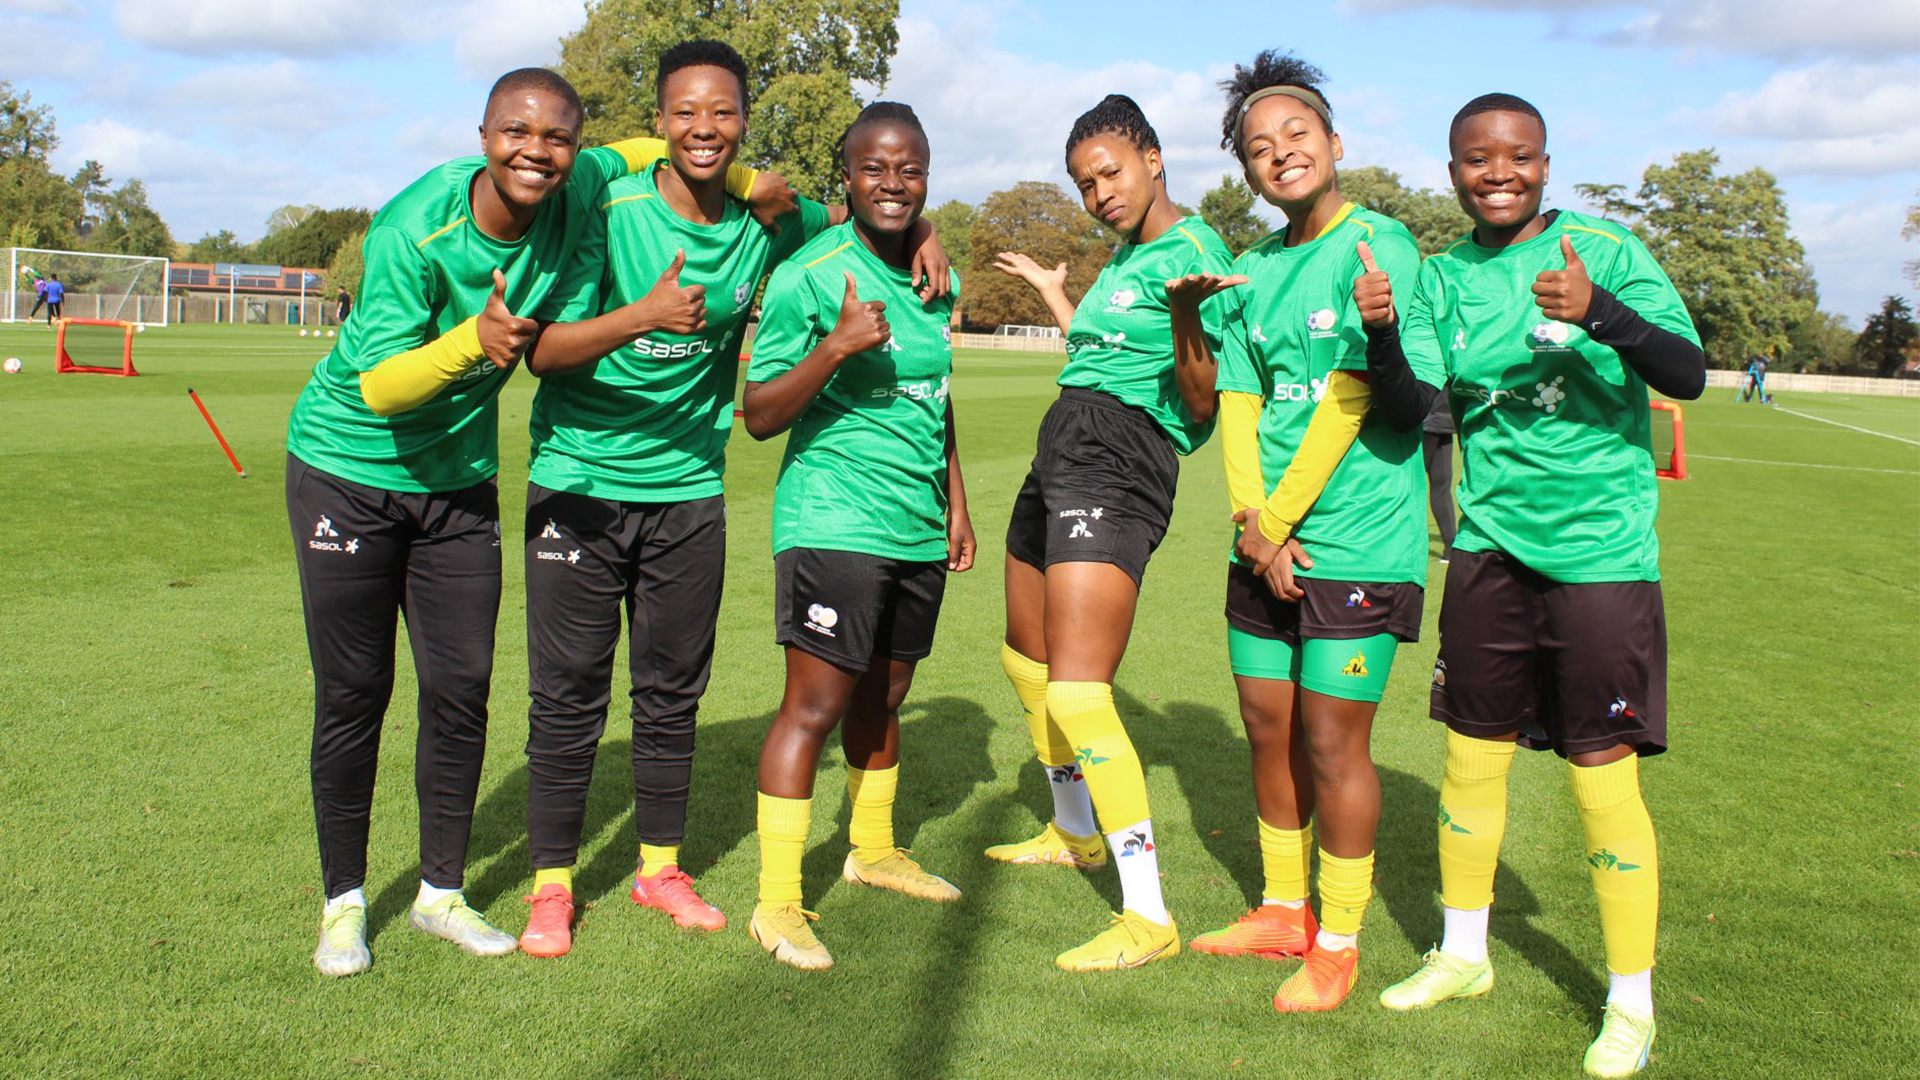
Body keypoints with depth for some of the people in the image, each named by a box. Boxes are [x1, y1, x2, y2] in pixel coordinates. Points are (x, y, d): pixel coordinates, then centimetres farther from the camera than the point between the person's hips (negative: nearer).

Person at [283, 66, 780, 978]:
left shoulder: (578, 193, -13)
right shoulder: (413, 230, -26)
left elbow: (639, 150, 11)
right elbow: (380, 386, -25)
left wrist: (748, 184, -3)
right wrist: (474, 339, -43)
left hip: (459, 482, 4)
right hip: (348, 472, -4)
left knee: (462, 690, 5)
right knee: (353, 694, 0)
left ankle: (440, 892, 21)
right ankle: (344, 901, 17)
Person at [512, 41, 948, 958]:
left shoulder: (765, 222, -1)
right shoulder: (610, 212, -13)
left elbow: (855, 214, 20)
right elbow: (543, 352, -18)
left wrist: (919, 234, -1)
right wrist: (642, 316, -35)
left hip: (689, 488, 3)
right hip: (581, 483, -3)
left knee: (673, 690, 12)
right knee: (568, 693, 2)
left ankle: (660, 867, 28)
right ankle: (552, 884, 17)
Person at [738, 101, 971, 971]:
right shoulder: (809, 274, -10)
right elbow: (760, 416, -11)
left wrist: (956, 506, 21)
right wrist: (835, 347, -25)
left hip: (918, 527, 7)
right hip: (833, 521, -7)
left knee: (882, 698, 17)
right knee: (815, 704, -7)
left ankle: (873, 850, 36)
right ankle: (777, 903, 1)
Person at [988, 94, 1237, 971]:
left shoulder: (1194, 251, -8)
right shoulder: (1125, 255, 19)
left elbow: (1203, 408, -13)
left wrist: (1186, 316, -29)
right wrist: (1053, 295, 38)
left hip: (1119, 469, -10)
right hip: (1061, 457, 10)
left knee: (1076, 692, -18)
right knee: (1026, 661, 21)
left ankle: (1149, 916, -12)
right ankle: (1074, 832, 42)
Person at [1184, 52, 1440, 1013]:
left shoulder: (1377, 243, -8)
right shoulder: (1252, 272, 12)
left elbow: (1347, 404, -15)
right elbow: (1239, 406, 6)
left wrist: (1279, 518, -12)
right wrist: (1252, 525, -7)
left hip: (1358, 543, -6)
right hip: (1265, 545, 7)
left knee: (1331, 742, -1)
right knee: (1268, 728, 13)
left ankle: (1338, 943, 15)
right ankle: (1283, 913, 31)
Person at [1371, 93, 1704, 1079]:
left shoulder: (1607, 251, -5)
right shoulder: (1441, 277, 6)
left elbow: (1687, 376, -15)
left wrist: (1600, 312, -33)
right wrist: (1383, 334, -21)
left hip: (1600, 549, -4)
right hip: (1490, 545, 4)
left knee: (1603, 773, -2)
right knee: (1471, 754, 11)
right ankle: (1463, 955, 32)